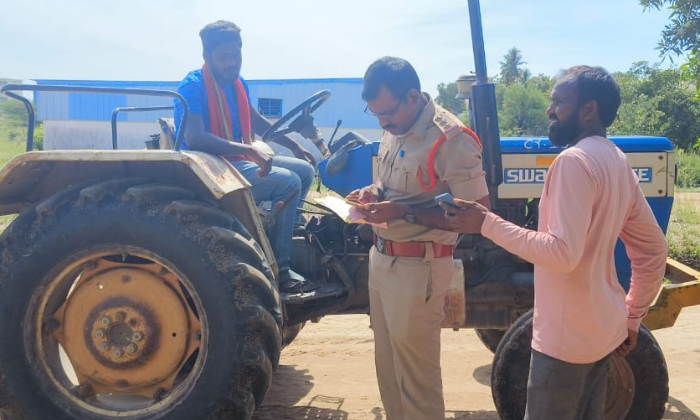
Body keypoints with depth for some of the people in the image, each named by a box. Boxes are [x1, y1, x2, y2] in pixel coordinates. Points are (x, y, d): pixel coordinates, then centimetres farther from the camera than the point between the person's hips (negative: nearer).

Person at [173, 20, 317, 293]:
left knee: (305, 169, 5)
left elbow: (257, 122, 25)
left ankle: (281, 236, 9)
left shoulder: (238, 84, 9)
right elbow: (194, 138, -30)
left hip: (241, 160, 9)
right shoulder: (193, 87, -16)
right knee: (288, 182, -23)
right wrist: (249, 150, -36)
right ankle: (278, 269, -15)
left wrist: (295, 146, 22)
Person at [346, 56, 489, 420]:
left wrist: (402, 212, -25)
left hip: (417, 267, -8)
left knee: (414, 374, 5)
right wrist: (372, 194, -1)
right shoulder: (395, 130, 7)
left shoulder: (452, 139, -19)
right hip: (382, 258, 8)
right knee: (388, 363, 20)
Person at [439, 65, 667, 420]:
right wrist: (632, 318, 20)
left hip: (566, 337, -9)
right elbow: (654, 251, 14)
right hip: (603, 329, 9)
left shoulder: (575, 160, -20)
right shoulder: (618, 163, 9)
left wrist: (487, 223, -22)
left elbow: (563, 253, -28)